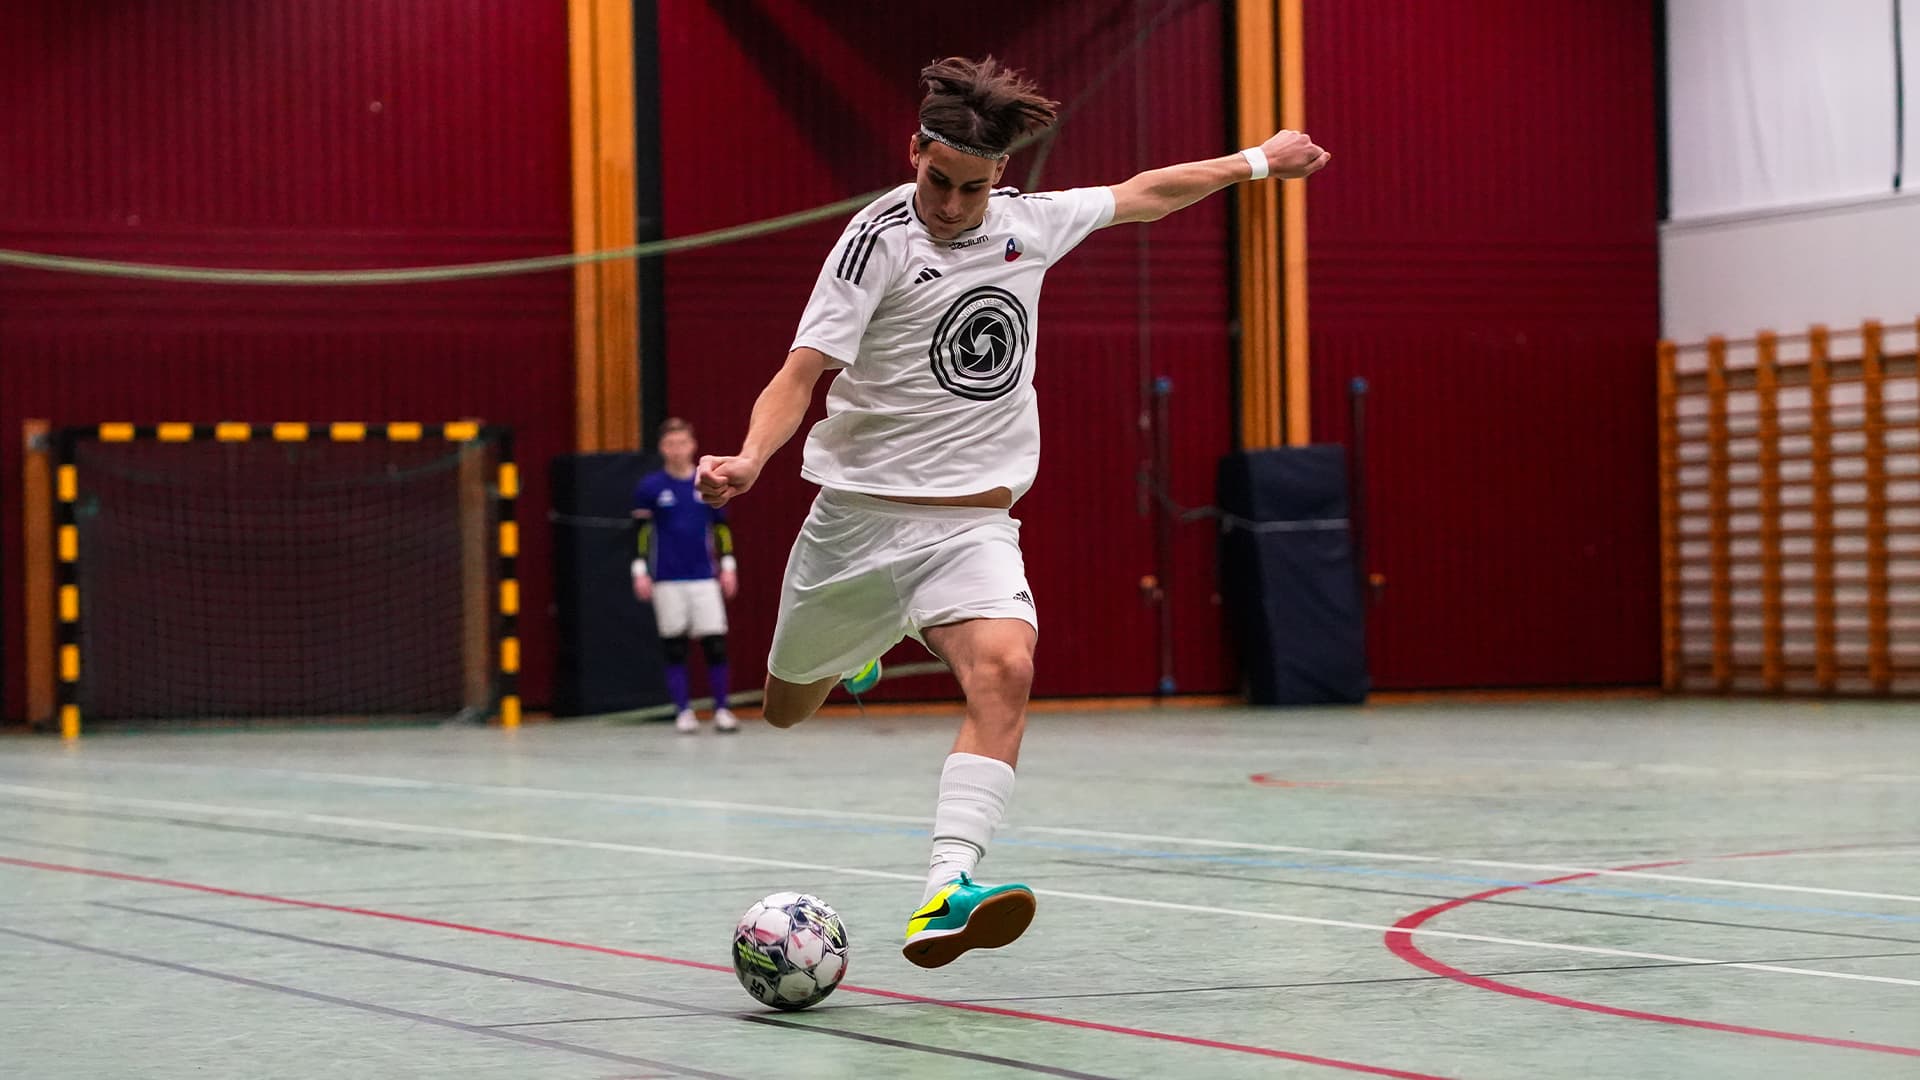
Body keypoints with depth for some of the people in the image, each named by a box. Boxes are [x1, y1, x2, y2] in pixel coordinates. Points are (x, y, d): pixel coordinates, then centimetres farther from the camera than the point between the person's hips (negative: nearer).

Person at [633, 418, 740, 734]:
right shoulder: (650, 487, -1)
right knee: (674, 650, 1)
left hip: (704, 578, 1)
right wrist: (640, 571, -4)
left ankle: (721, 710, 4)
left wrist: (728, 566, 8)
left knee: (716, 645, -4)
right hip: (667, 581, -1)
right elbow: (641, 532, 1)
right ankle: (683, 711, 8)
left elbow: (721, 527, 12)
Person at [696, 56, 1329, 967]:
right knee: (788, 712, 14)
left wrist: (1258, 161, 30)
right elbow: (803, 372, -16)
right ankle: (860, 643, 52)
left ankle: (946, 894, -39)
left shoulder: (1028, 222, 3)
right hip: (859, 512, -2)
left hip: (973, 522, 2)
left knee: (1004, 670, -27)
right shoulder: (880, 240, -11)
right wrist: (749, 459, -34)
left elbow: (1143, 195, 22)